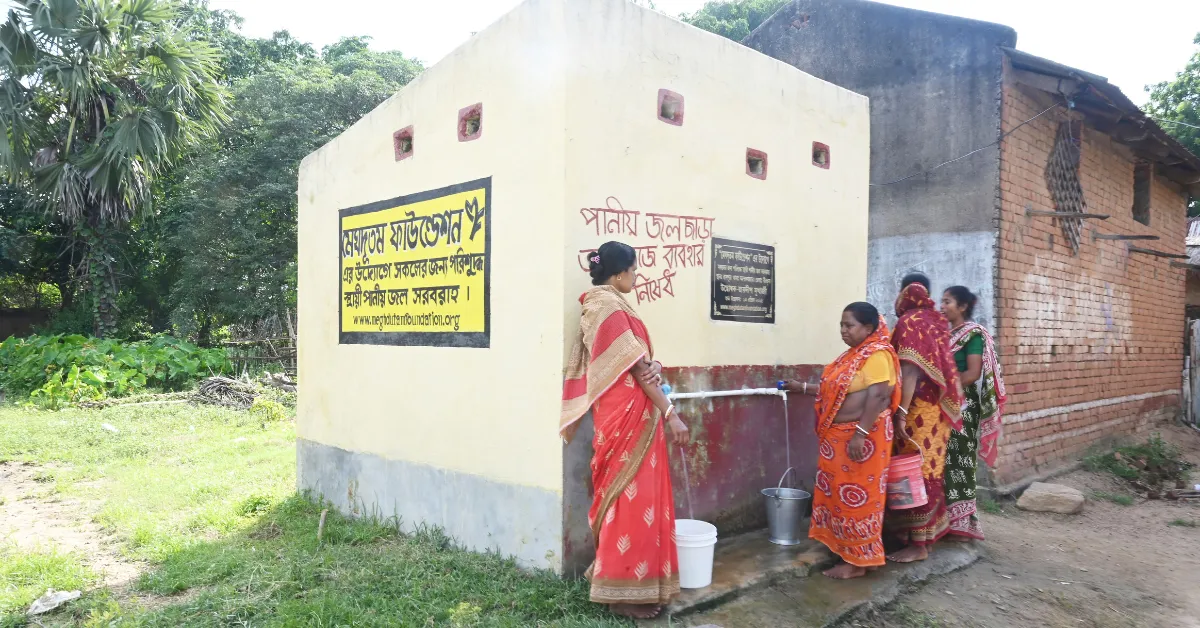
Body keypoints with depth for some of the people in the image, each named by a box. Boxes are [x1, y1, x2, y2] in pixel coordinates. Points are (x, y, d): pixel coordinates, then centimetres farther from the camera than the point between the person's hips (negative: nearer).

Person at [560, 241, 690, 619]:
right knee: (630, 498, -4)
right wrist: (671, 414, -15)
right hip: (627, 414, -10)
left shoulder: (605, 306, 17)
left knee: (632, 496, 14)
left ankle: (627, 583, 23)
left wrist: (653, 368, -7)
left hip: (629, 412, 10)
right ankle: (623, 592, 6)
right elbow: (637, 366, -17)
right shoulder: (610, 308, -14)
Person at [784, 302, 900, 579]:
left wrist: (861, 433, -26)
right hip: (841, 437, 9)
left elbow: (878, 395, -22)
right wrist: (802, 387, 18)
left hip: (862, 437, -9)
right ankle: (846, 550, 26)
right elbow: (836, 390, 17)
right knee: (842, 493, 14)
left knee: (858, 495, -1)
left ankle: (858, 560, 9)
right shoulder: (854, 354, 15)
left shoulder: (878, 354, -14)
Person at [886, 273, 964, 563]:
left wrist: (901, 413, -25)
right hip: (935, 408, 9)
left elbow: (910, 371, -22)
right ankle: (925, 534, 25)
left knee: (915, 471, -3)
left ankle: (918, 544, 4)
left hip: (917, 410, -9)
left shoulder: (910, 322, -14)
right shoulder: (934, 320, 11)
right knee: (926, 469, 15)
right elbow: (938, 367, 16)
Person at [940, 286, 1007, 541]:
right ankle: (945, 519, 15)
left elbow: (973, 374, -15)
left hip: (962, 407, -7)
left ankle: (961, 523, 4)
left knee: (958, 461, -4)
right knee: (944, 462, 8)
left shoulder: (974, 334, -8)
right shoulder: (944, 333, 14)